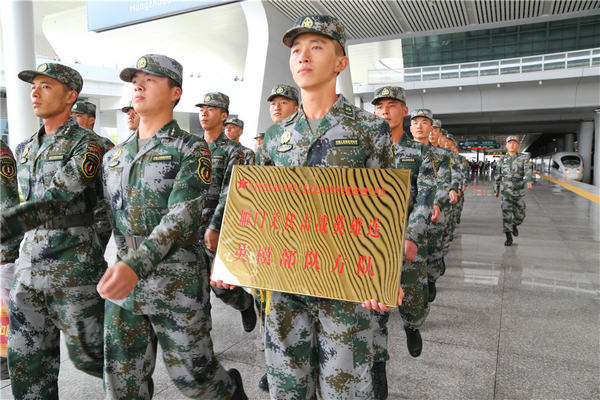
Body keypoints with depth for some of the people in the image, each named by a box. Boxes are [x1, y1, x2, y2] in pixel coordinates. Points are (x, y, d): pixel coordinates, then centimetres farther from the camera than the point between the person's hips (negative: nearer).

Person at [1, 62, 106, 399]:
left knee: (87, 353, 8)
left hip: (73, 269, -7)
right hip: (29, 267, 7)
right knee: (27, 361, 11)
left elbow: (56, 199, -23)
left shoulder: (87, 145, -10)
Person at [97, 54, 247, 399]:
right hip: (121, 281, 6)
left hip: (178, 283, -5)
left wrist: (136, 266, -32)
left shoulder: (192, 149, -7)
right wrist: (121, 267, 9)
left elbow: (182, 215, -20)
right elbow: (108, 217, 18)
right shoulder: (114, 156, 13)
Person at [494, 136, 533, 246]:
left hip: (518, 190, 1)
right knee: (507, 213, -10)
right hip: (505, 190, -1)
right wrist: (497, 190, 17)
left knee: (519, 214, 9)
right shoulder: (502, 160, 3)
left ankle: (514, 225, 43)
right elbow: (497, 176, 13)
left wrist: (529, 182, -38)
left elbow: (528, 171, -19)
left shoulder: (524, 158, -2)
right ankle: (509, 237, -4)